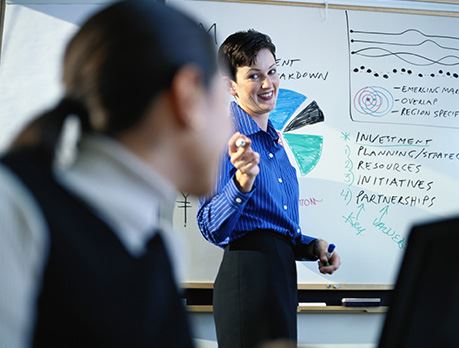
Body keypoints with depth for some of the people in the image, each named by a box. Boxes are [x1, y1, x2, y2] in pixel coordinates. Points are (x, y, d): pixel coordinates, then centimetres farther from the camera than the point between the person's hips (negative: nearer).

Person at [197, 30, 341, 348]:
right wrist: (242, 182, -32)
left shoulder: (276, 143, 17)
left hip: (283, 273, 9)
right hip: (248, 272, -8)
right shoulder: (227, 139, -9)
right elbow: (212, 229, -17)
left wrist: (313, 247, 7)